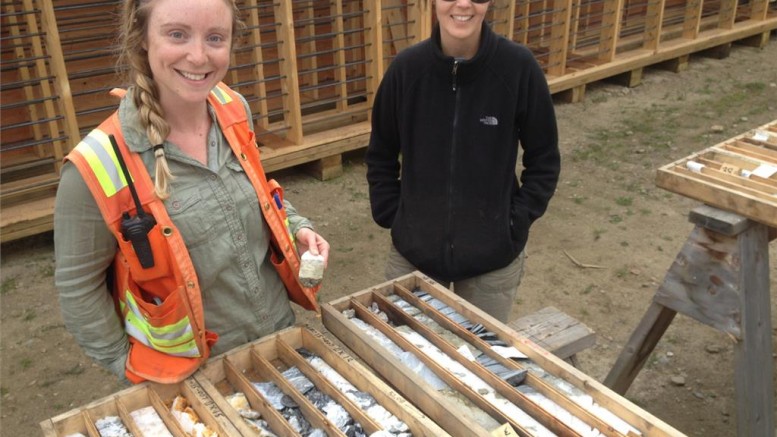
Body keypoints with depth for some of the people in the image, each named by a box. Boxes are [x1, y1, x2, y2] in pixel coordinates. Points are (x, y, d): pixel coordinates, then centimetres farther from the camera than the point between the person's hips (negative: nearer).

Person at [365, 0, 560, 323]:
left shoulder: (519, 67, -13)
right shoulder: (406, 67, -9)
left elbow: (544, 159, -2)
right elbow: (380, 156, 4)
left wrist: (516, 221, -8)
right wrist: (391, 216, -2)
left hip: (494, 258, -1)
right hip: (413, 253, 1)